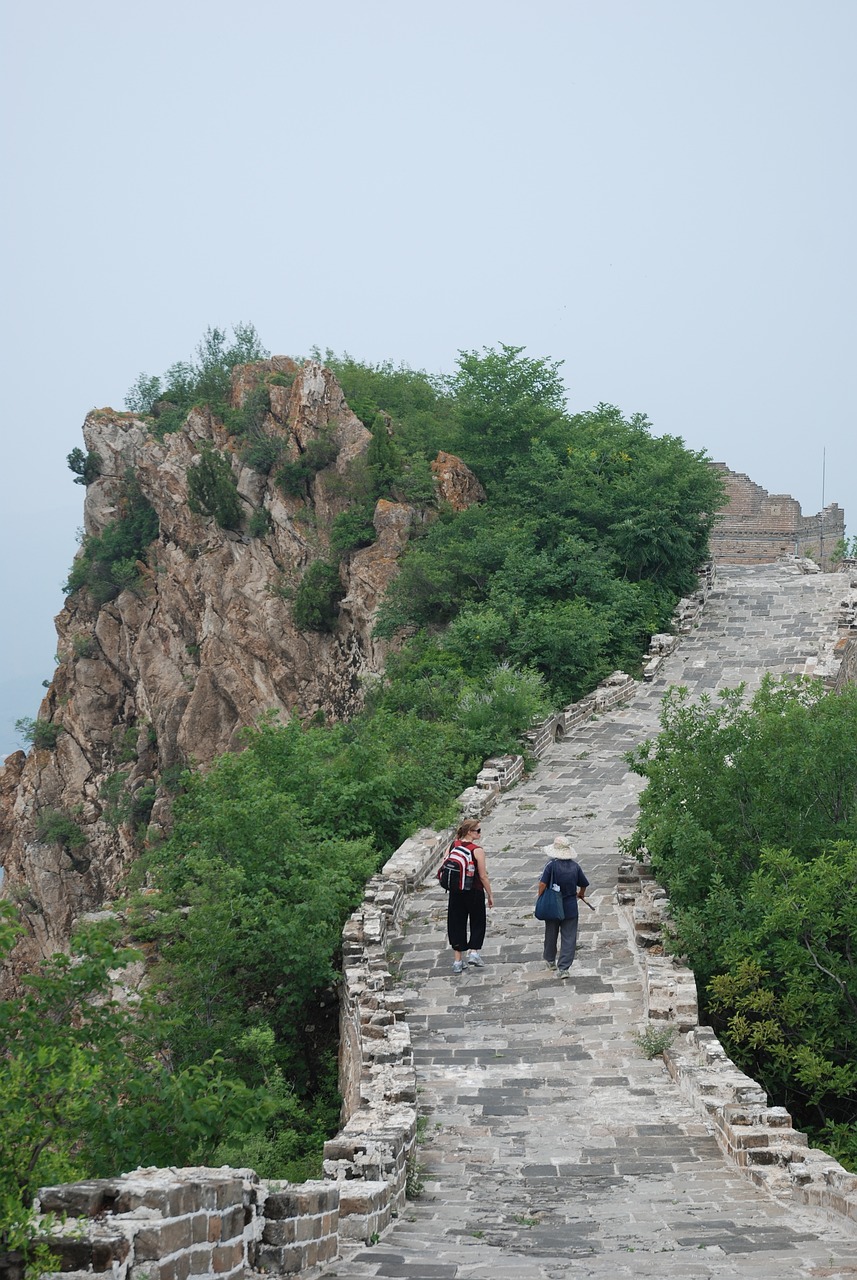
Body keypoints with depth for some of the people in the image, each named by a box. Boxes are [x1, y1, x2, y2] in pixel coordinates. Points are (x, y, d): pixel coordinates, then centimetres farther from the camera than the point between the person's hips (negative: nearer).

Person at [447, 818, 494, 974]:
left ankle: (457, 961, 10)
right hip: (474, 891, -4)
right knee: (477, 923, 16)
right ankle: (474, 952, 4)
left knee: (457, 924, 10)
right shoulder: (477, 850, -15)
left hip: (455, 891, 4)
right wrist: (490, 895, -2)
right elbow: (483, 876, -12)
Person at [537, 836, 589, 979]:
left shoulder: (552, 866, -14)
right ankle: (563, 968, -2)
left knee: (551, 934, 21)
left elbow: (542, 884, -18)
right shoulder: (575, 866, -5)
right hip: (570, 907, 1)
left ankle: (550, 959, 40)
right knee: (569, 938, 4)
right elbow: (583, 884, 7)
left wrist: (540, 899, -1)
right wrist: (581, 894, 29)